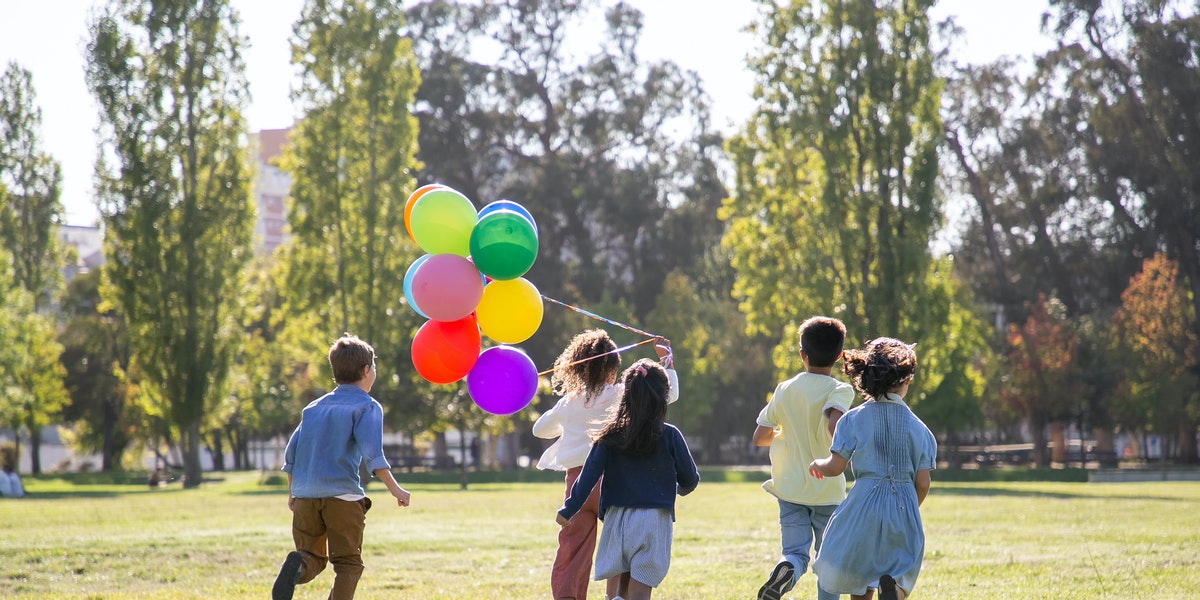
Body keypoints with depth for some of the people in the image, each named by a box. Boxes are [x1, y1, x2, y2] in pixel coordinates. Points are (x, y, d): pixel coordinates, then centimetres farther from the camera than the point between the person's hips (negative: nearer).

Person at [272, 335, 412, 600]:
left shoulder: (315, 407, 19)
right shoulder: (367, 406, 1)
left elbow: (291, 451, 16)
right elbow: (371, 451, -14)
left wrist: (292, 492, 25)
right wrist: (394, 488, -15)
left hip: (304, 495, 5)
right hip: (341, 493, -5)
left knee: (314, 557, 13)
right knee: (348, 563, 5)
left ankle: (297, 565, -21)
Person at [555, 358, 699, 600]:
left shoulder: (611, 436, 2)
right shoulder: (669, 436, -2)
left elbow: (589, 475, -5)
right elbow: (690, 479, 5)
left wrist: (568, 510, -1)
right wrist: (681, 488, 28)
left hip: (617, 518, 2)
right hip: (654, 520, -2)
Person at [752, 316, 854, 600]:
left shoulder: (784, 390, 3)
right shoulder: (840, 390, -9)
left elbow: (759, 437, 6)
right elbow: (834, 424, -30)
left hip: (790, 489, 2)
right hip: (828, 491, -2)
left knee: (796, 553, 1)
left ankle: (785, 569, -31)